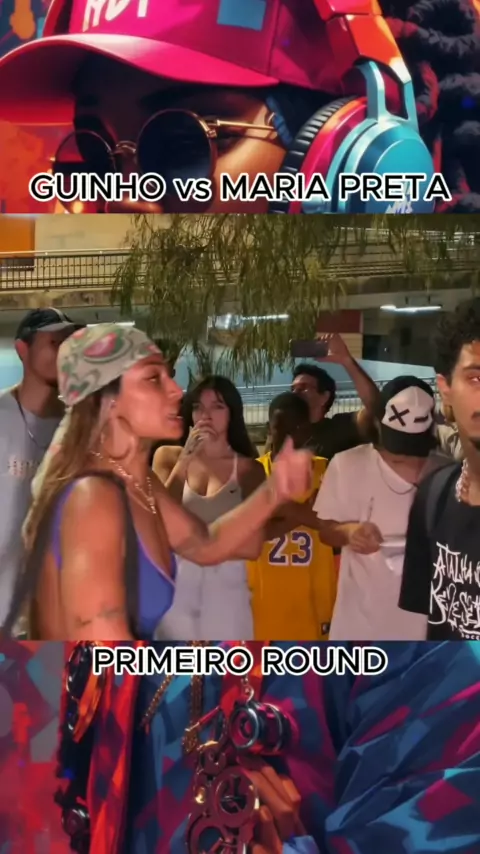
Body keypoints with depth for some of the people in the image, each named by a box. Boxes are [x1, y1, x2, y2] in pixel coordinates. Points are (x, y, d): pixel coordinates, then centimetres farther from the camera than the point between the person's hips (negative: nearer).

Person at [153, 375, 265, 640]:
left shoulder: (248, 468, 2)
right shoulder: (168, 457, 5)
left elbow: (251, 546, -2)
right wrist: (185, 460, -9)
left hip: (226, 589, 0)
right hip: (175, 585, 1)